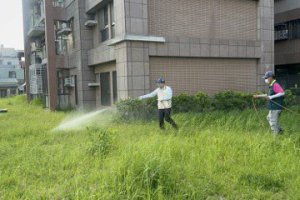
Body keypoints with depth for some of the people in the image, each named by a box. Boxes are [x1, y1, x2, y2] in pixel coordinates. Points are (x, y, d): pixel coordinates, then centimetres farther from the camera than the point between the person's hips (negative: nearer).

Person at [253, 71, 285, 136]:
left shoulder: (275, 85, -16)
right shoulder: (272, 85, 16)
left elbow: (282, 93, -30)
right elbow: (268, 95, 28)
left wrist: (272, 97, -28)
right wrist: (259, 96, 24)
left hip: (276, 108, -11)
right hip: (274, 108, 11)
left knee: (273, 123, -3)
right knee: (269, 118, 25)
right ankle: (280, 129, 20)